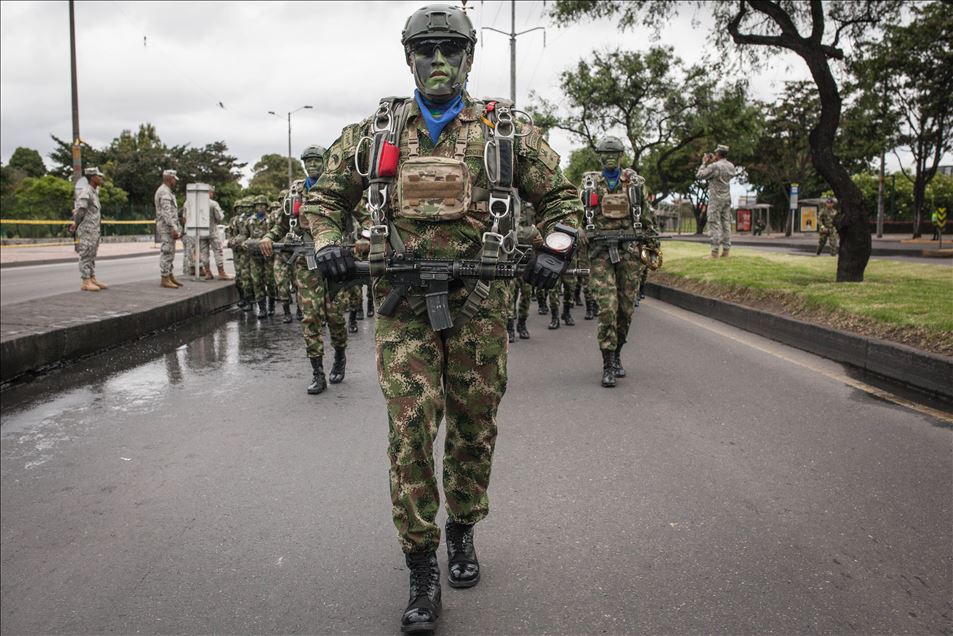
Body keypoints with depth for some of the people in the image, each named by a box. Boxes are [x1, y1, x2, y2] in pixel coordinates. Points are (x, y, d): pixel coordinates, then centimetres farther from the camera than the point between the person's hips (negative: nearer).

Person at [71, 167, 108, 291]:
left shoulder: (95, 191, 15)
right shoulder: (85, 192, -15)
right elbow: (80, 209, -23)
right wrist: (76, 223, -11)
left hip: (94, 229, 9)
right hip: (86, 230, -9)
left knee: (92, 255, 12)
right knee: (86, 255, -7)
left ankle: (92, 279, 18)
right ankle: (86, 282, -5)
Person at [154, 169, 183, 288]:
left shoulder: (167, 192, 20)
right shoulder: (164, 192, -13)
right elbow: (166, 212, -22)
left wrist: (177, 228, 21)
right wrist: (173, 228, -26)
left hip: (170, 226, 11)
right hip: (166, 226, -11)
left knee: (169, 253, 13)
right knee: (167, 252, -9)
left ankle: (170, 276, 18)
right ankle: (165, 279, -8)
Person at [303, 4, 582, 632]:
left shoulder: (507, 130, 7)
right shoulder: (376, 130, 9)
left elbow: (560, 195, 15)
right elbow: (327, 195, 18)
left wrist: (556, 250, -1)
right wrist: (328, 243, 0)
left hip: (479, 302, 1)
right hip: (403, 303, 0)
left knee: (473, 428, 10)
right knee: (410, 430, -7)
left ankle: (463, 532, 34)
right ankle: (423, 571, 4)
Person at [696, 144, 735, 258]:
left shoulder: (714, 166, -16)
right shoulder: (731, 166, 6)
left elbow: (699, 175, -12)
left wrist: (704, 163, 2)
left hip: (716, 198, -7)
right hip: (727, 198, 7)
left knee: (714, 224, -6)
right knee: (726, 223, 9)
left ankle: (714, 252, -9)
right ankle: (726, 250, 10)